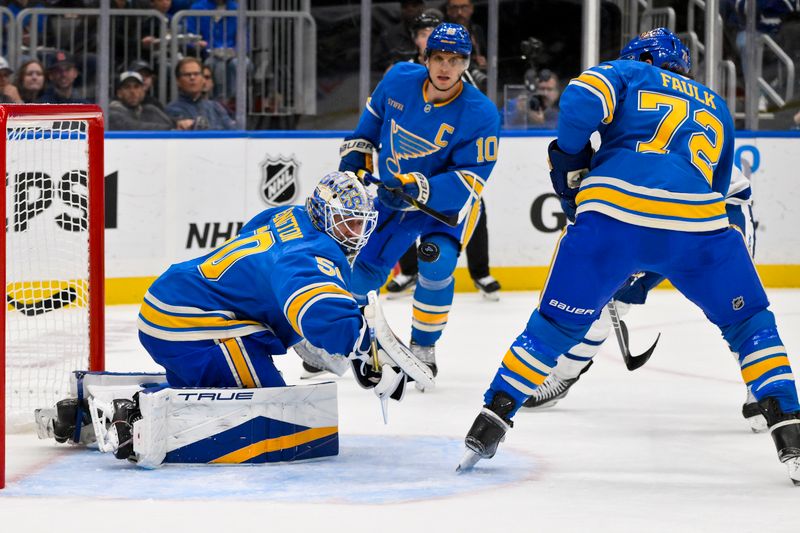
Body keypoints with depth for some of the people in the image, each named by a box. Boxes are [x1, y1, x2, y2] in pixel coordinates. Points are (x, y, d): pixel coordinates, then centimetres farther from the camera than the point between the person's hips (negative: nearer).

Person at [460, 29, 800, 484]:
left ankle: (489, 425, 14)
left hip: (612, 212, -1)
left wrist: (571, 165, 15)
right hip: (698, 222, 1)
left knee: (556, 324, 15)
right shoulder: (716, 109, 34)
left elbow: (582, 100, 1)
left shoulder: (629, 72, 24)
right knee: (750, 323, 19)